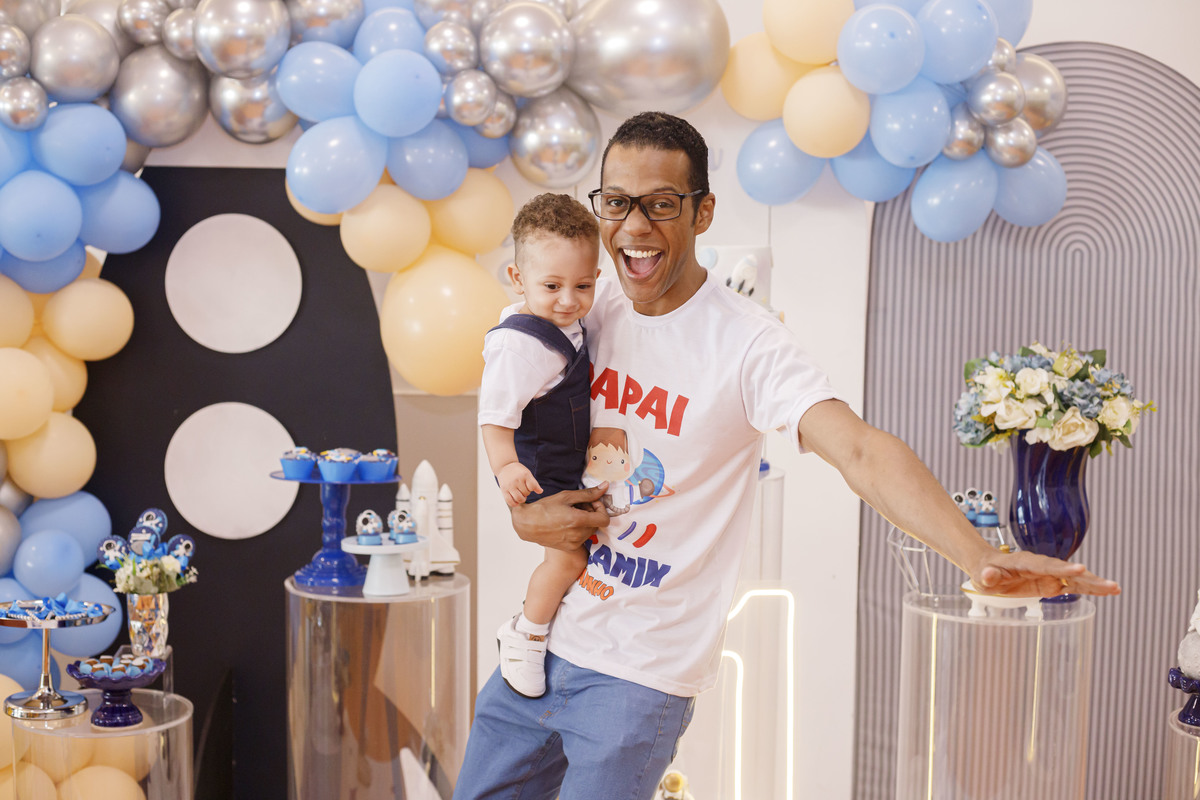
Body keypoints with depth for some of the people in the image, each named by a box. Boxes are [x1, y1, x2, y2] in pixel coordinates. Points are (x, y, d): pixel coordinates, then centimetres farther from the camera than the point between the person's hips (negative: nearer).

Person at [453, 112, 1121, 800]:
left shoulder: (745, 343, -18)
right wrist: (522, 513, -8)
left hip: (642, 677, -6)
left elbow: (861, 450, -32)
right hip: (540, 641, 6)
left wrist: (980, 557, -47)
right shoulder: (586, 312, 0)